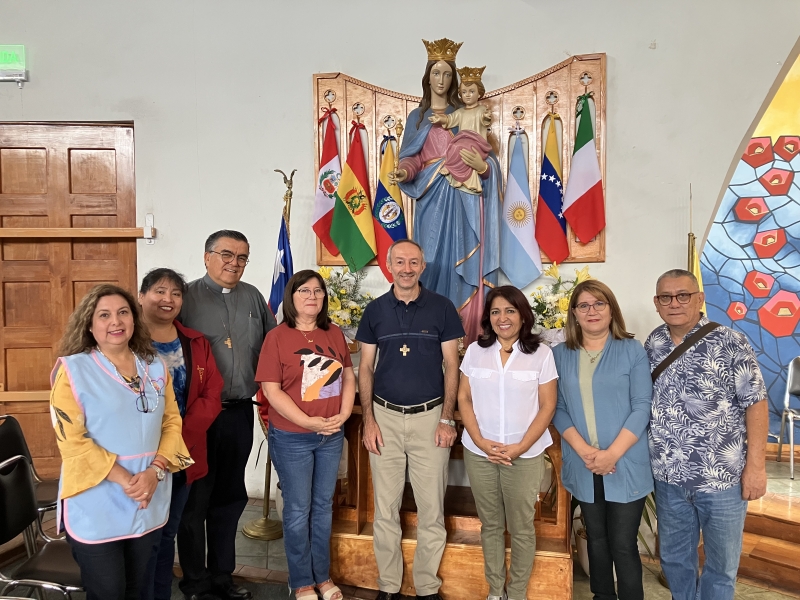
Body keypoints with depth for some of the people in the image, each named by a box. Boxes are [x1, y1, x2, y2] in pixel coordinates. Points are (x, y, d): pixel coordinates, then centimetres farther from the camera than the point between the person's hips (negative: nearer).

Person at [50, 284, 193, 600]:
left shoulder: (156, 368, 6)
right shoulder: (72, 369, -8)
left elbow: (172, 422, 5)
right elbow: (71, 440, -13)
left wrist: (155, 471, -12)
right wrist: (124, 479, -19)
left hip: (149, 505, 4)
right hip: (95, 509, -4)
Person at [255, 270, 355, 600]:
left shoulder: (334, 334, 4)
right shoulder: (277, 337, -10)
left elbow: (348, 377, 8)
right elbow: (271, 390, -14)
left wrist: (344, 414, -8)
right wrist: (308, 422, -19)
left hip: (332, 436, 5)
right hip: (292, 438, -4)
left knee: (323, 505, 16)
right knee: (298, 509, 8)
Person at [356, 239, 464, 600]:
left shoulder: (442, 308, -1)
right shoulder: (375, 310, 3)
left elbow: (451, 366, 0)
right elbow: (365, 367, 5)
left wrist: (446, 418, -6)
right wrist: (368, 419, -2)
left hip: (430, 417, -1)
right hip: (385, 417, 1)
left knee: (431, 510, 6)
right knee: (385, 509, 10)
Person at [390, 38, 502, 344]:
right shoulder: (417, 116, 15)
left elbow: (483, 153, 7)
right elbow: (413, 157, 5)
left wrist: (482, 165, -17)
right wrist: (403, 171, -18)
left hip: (464, 196, 0)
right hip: (433, 198, 0)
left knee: (464, 261, -5)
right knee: (435, 259, -4)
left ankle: (467, 337, 0)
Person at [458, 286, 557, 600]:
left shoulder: (541, 353, -3)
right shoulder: (475, 351, 3)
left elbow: (547, 406, -4)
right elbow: (464, 399, 3)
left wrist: (520, 447, -12)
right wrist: (481, 442, -9)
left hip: (525, 455, -2)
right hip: (479, 453, 2)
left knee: (521, 528, 8)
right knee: (490, 524, 14)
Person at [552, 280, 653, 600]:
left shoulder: (632, 350, -2)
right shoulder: (560, 355, 4)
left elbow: (642, 407, -8)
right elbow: (558, 409, 0)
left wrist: (612, 454, -17)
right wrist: (584, 451, -14)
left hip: (626, 466, -2)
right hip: (583, 467, 3)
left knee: (623, 544, 2)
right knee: (596, 539, 17)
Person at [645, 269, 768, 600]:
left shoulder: (730, 343, -11)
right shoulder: (652, 344, 2)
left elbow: (755, 403, -11)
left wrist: (755, 465, -13)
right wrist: (646, 455, 9)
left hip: (723, 476, -4)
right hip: (668, 477, 4)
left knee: (721, 563, 15)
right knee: (673, 558, 20)